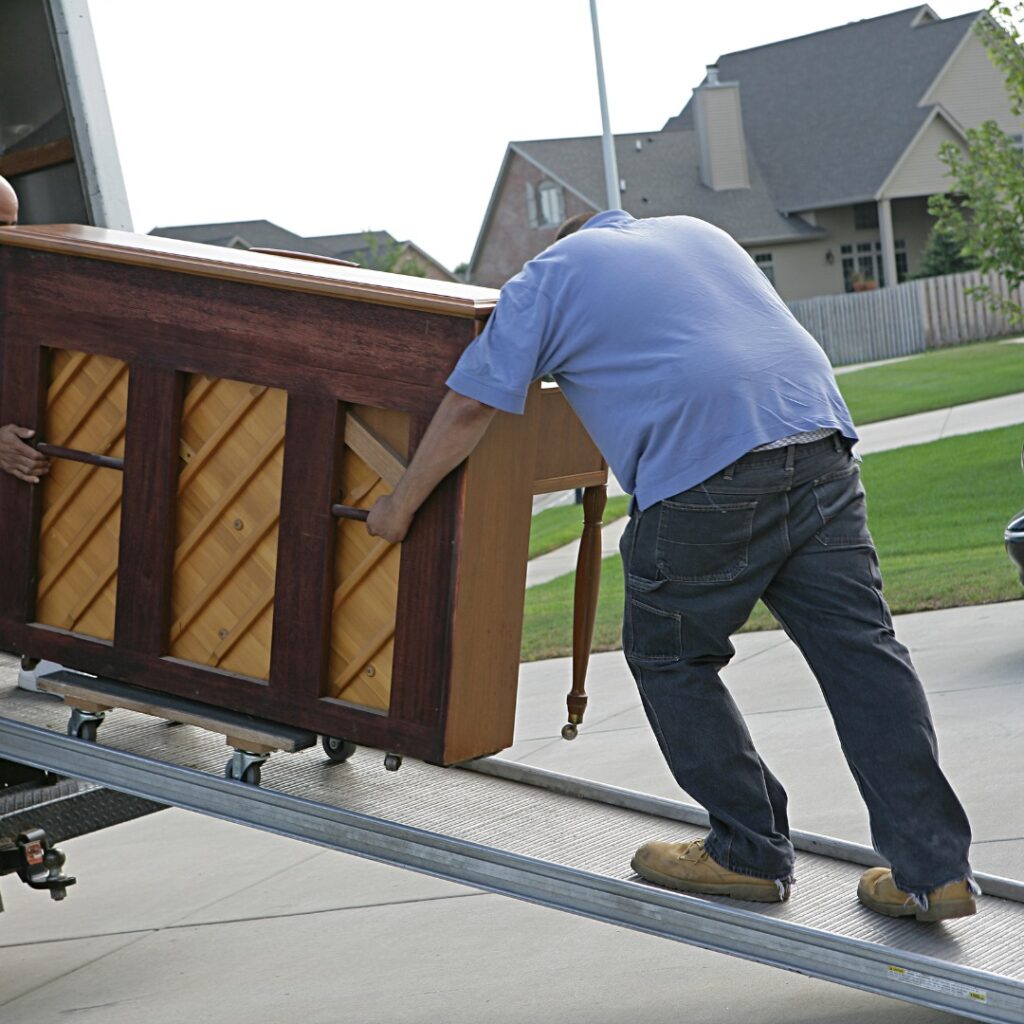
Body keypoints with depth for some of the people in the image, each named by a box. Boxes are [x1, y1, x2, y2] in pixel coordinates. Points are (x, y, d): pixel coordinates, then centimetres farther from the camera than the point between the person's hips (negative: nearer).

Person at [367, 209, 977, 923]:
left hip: (704, 470, -5)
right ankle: (935, 868, 0)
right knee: (861, 649, 3)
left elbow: (470, 407, 15)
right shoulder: (700, 233, 31)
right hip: (820, 439, 5)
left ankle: (751, 853, 15)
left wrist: (402, 504, 28)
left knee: (669, 658, 14)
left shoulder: (549, 275, 16)